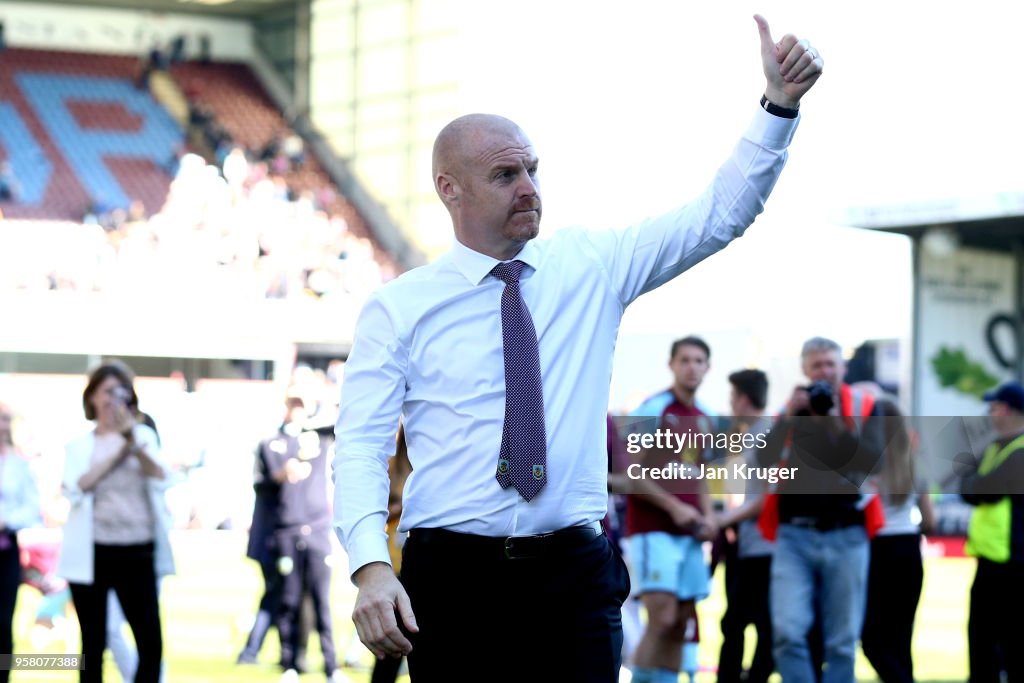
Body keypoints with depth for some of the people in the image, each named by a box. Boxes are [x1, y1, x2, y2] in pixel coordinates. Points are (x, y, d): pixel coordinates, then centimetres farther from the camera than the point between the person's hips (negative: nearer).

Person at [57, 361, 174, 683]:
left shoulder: (143, 435, 10)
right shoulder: (79, 445, 6)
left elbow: (160, 476, -6)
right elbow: (77, 486, -11)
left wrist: (132, 441, -18)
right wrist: (118, 451, -10)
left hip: (137, 552, 1)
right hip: (92, 554, -1)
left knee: (151, 642, -6)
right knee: (93, 645, 6)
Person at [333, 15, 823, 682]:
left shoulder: (592, 267, 10)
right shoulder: (399, 308, 1)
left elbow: (719, 215, 7)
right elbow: (362, 446, -5)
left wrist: (779, 104, -6)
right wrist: (371, 566, -21)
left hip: (575, 576, 2)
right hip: (453, 574, -2)